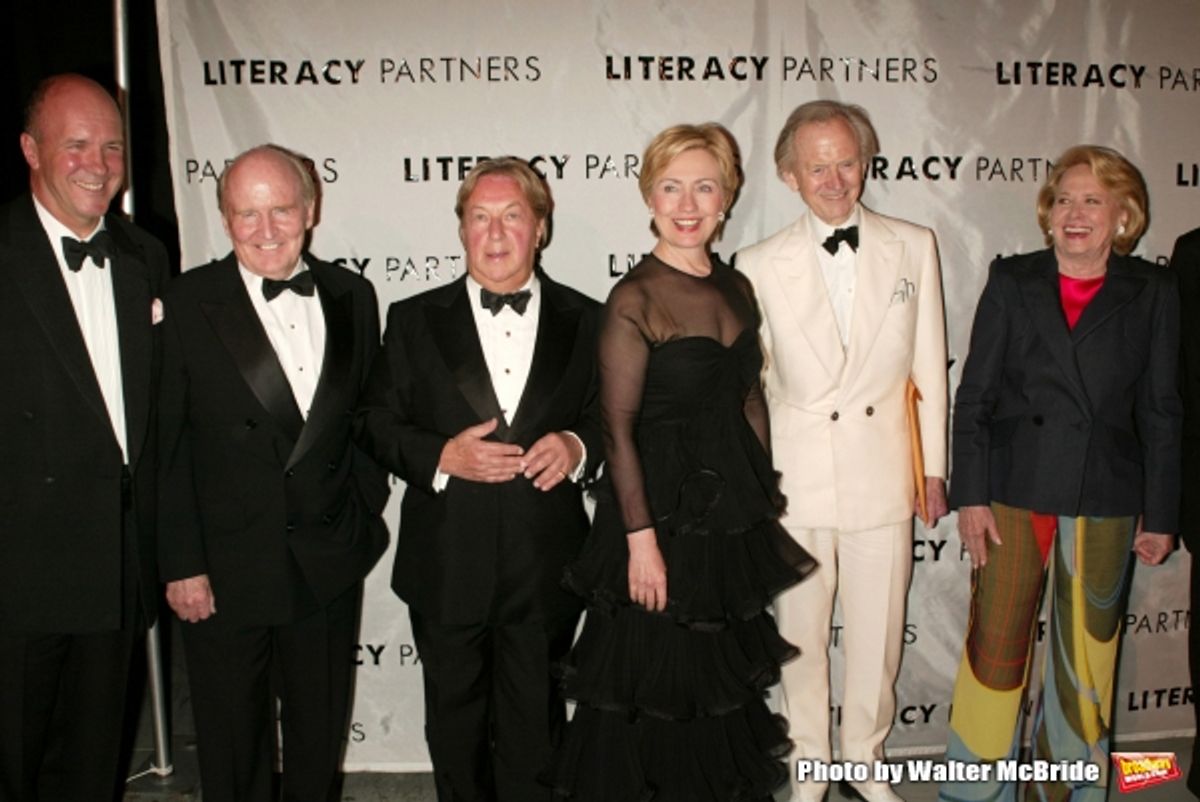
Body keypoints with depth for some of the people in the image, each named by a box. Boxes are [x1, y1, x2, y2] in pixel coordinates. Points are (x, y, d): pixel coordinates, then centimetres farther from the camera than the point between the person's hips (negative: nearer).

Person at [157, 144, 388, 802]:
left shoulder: (352, 297, 1)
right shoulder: (184, 305, -10)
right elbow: (164, 447, -10)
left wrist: (367, 512, 5)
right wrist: (181, 564, -11)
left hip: (330, 565, 3)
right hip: (224, 571, -3)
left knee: (321, 732, 20)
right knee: (233, 740, 16)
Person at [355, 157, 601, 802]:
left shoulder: (583, 320, 4)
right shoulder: (415, 320, 2)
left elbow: (608, 416, 9)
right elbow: (377, 426, 0)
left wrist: (578, 446, -13)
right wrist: (441, 456, -16)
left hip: (546, 571, 0)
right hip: (447, 568, 0)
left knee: (535, 726, 12)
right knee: (455, 724, 18)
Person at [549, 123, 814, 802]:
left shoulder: (737, 288, 6)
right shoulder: (635, 298, -13)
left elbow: (750, 401, 11)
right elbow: (618, 427, -15)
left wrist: (762, 503, 9)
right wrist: (640, 538, -18)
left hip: (734, 513, 6)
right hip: (662, 512, -6)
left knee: (720, 680, 21)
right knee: (651, 687, 8)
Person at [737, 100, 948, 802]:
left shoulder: (914, 247, 3)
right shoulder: (760, 265, -3)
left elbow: (929, 367, 6)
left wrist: (934, 470, 7)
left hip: (885, 473, 2)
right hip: (797, 479, -1)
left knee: (878, 635, 13)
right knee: (802, 636, 12)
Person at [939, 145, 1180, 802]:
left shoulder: (1152, 293, 4)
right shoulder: (1012, 280, 3)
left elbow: (1160, 411, 5)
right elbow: (974, 395, 1)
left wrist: (1160, 513, 4)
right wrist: (970, 495, -6)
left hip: (1105, 501, 1)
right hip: (1013, 492, -1)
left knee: (1087, 656, 12)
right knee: (995, 648, 3)